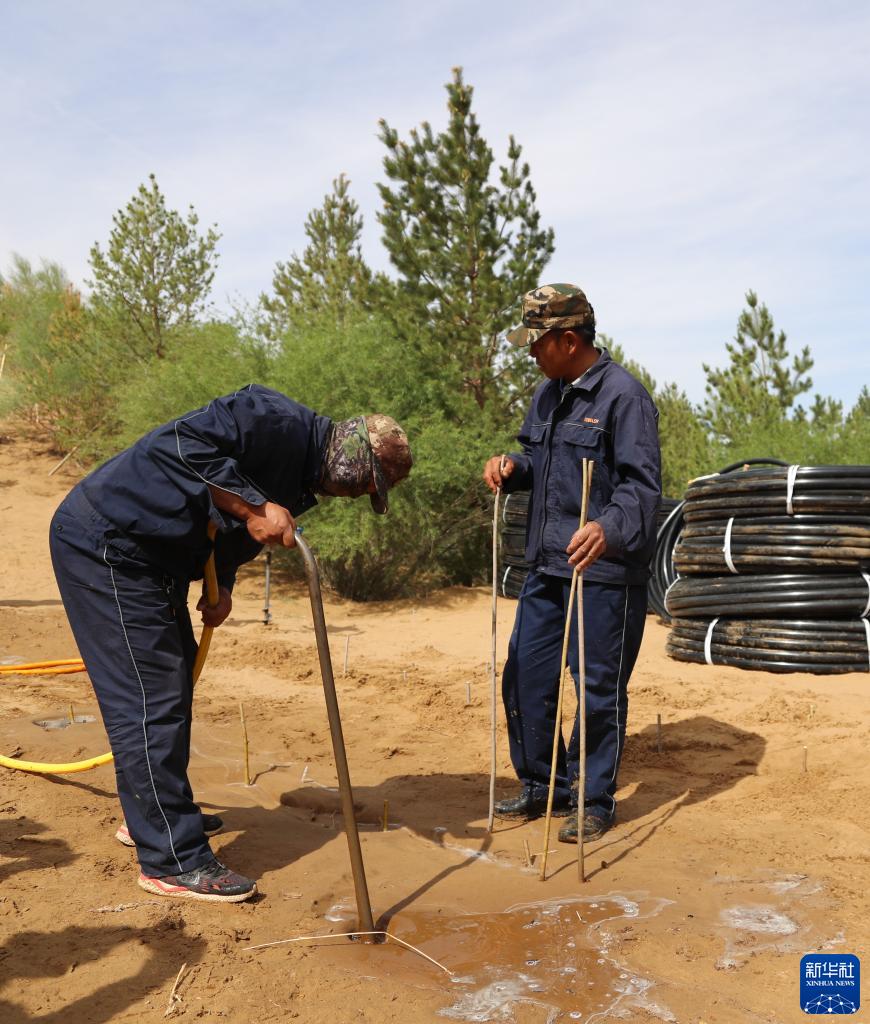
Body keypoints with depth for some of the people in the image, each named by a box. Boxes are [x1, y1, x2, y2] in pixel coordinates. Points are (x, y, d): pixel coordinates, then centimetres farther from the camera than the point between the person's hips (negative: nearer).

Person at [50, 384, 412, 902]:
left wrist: (222, 586, 2)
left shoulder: (300, 480, 12)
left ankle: (150, 813, 38)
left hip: (151, 558, 11)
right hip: (106, 539, -11)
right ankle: (173, 859, 1)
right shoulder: (279, 421, -19)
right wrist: (254, 507, -29)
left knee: (175, 683, 20)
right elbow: (181, 442, -29)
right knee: (151, 696, -8)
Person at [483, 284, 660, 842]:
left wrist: (609, 528, -38)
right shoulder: (549, 393, 13)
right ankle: (543, 786, 31)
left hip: (605, 571, -8)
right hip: (547, 566, 8)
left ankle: (595, 800, 22)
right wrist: (512, 468, 1)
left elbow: (643, 483, -20)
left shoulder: (623, 394, -13)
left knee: (599, 688, 4)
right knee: (525, 676, 13)